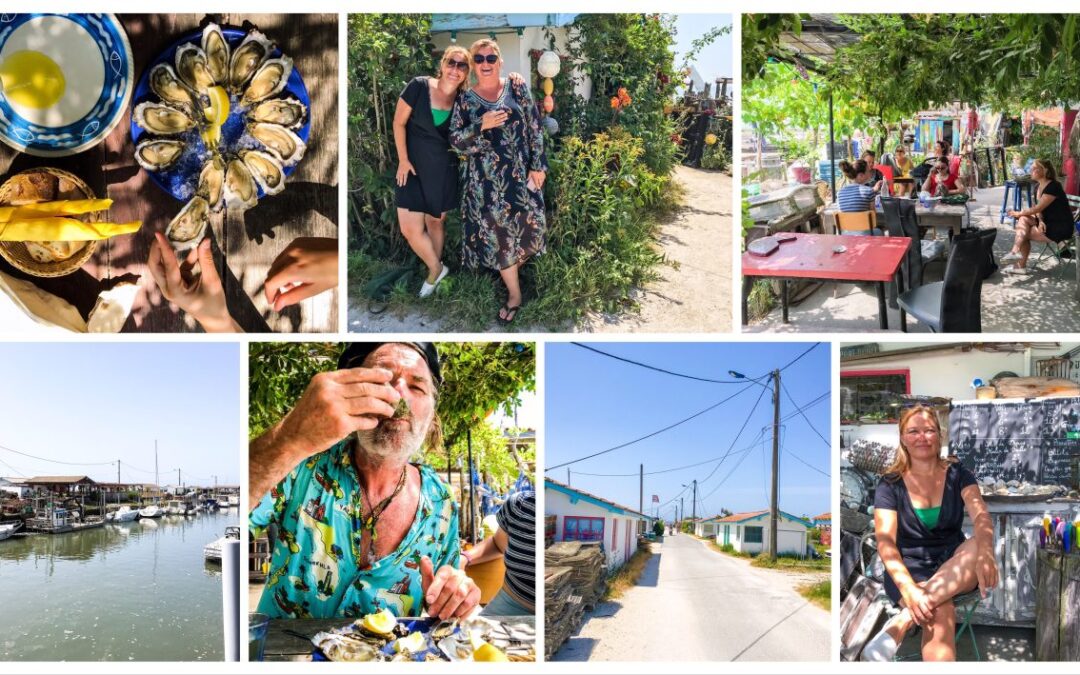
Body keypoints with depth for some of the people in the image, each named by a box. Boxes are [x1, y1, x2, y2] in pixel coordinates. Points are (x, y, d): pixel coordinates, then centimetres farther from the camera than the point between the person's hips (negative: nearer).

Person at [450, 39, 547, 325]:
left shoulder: (517, 87, 1)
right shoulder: (465, 99, 1)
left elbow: (534, 128, 1)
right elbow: (455, 140, -3)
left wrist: (537, 165, -5)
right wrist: (481, 125, -19)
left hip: (520, 171, 0)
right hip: (487, 178, 0)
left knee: (525, 222, 4)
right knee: (498, 230, 0)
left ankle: (517, 262, 37)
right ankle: (514, 294, 11)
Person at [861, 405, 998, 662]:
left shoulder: (957, 475, 2)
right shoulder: (890, 485, -3)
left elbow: (981, 516, -16)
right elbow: (885, 541, -14)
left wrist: (984, 554, -42)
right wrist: (908, 588, -34)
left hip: (953, 568, 3)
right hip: (909, 569, -3)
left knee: (978, 546, -34)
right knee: (940, 615, -37)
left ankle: (902, 622, -39)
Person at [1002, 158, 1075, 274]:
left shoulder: (1053, 187, -19)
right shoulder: (1038, 188, 8)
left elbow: (1037, 209, -20)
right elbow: (1038, 210, 5)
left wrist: (1017, 213, -9)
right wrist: (1040, 221, -16)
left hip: (1060, 229, -8)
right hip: (1048, 223, 8)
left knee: (1023, 233, -16)